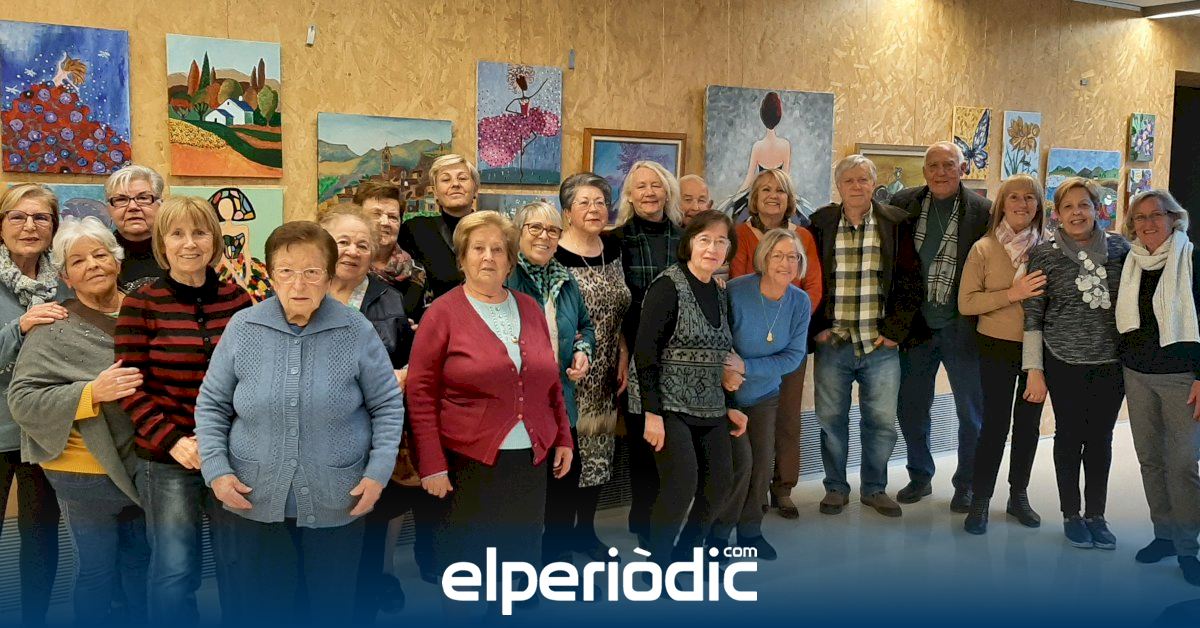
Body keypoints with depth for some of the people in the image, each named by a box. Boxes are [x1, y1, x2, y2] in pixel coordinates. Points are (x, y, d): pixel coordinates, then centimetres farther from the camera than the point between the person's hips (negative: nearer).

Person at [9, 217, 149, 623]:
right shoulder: (54, 330, -11)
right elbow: (22, 401, -15)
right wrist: (92, 393, -27)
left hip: (141, 464, 5)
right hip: (87, 472, -4)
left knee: (139, 562, 21)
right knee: (97, 569, 8)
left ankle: (140, 620, 40)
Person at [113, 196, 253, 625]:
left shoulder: (237, 299, 3)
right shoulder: (141, 303, -4)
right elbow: (131, 387, -6)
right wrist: (173, 441, -16)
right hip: (166, 460, -2)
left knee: (240, 564, 13)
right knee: (173, 572, 4)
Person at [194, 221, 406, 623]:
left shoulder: (357, 332, -7)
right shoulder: (242, 328, -3)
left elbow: (388, 406, 1)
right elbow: (211, 405, 6)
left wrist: (378, 472, -8)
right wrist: (216, 470, -4)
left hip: (336, 503, -1)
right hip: (253, 501, 1)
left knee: (331, 606, 14)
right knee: (259, 607, 12)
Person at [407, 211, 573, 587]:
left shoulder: (530, 309, 10)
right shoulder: (443, 313, -4)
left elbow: (551, 382, 16)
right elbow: (421, 394, -7)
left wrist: (563, 438, 11)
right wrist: (432, 466, -10)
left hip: (532, 460, 4)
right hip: (469, 463, -4)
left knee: (523, 560, 12)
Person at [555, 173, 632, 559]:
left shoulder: (613, 248, 8)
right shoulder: (552, 254, -11)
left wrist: (623, 358, 6)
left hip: (604, 373, 6)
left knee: (598, 447, 12)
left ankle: (585, 528, 27)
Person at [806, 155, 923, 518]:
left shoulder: (895, 223, 3)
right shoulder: (821, 223, 3)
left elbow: (910, 281, 2)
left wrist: (895, 331, -5)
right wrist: (817, 328, -2)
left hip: (880, 345, 0)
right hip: (832, 343, 0)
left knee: (882, 420, 6)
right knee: (831, 419, 8)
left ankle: (875, 489, 23)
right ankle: (835, 487, 24)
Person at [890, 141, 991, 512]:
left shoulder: (983, 211, -5)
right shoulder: (903, 204, 1)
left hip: (962, 327, -2)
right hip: (914, 325, 2)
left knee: (971, 411, 8)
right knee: (911, 408, 13)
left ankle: (966, 485, 25)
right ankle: (920, 477, 31)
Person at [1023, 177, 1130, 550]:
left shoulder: (1119, 249, 3)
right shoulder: (1045, 254, -4)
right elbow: (1032, 316, -3)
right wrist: (1034, 370, -6)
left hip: (1112, 362, 2)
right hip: (1065, 363, -2)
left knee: (1100, 438, 10)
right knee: (1070, 436, 8)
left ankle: (1096, 515, 23)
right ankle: (1071, 516, 22)